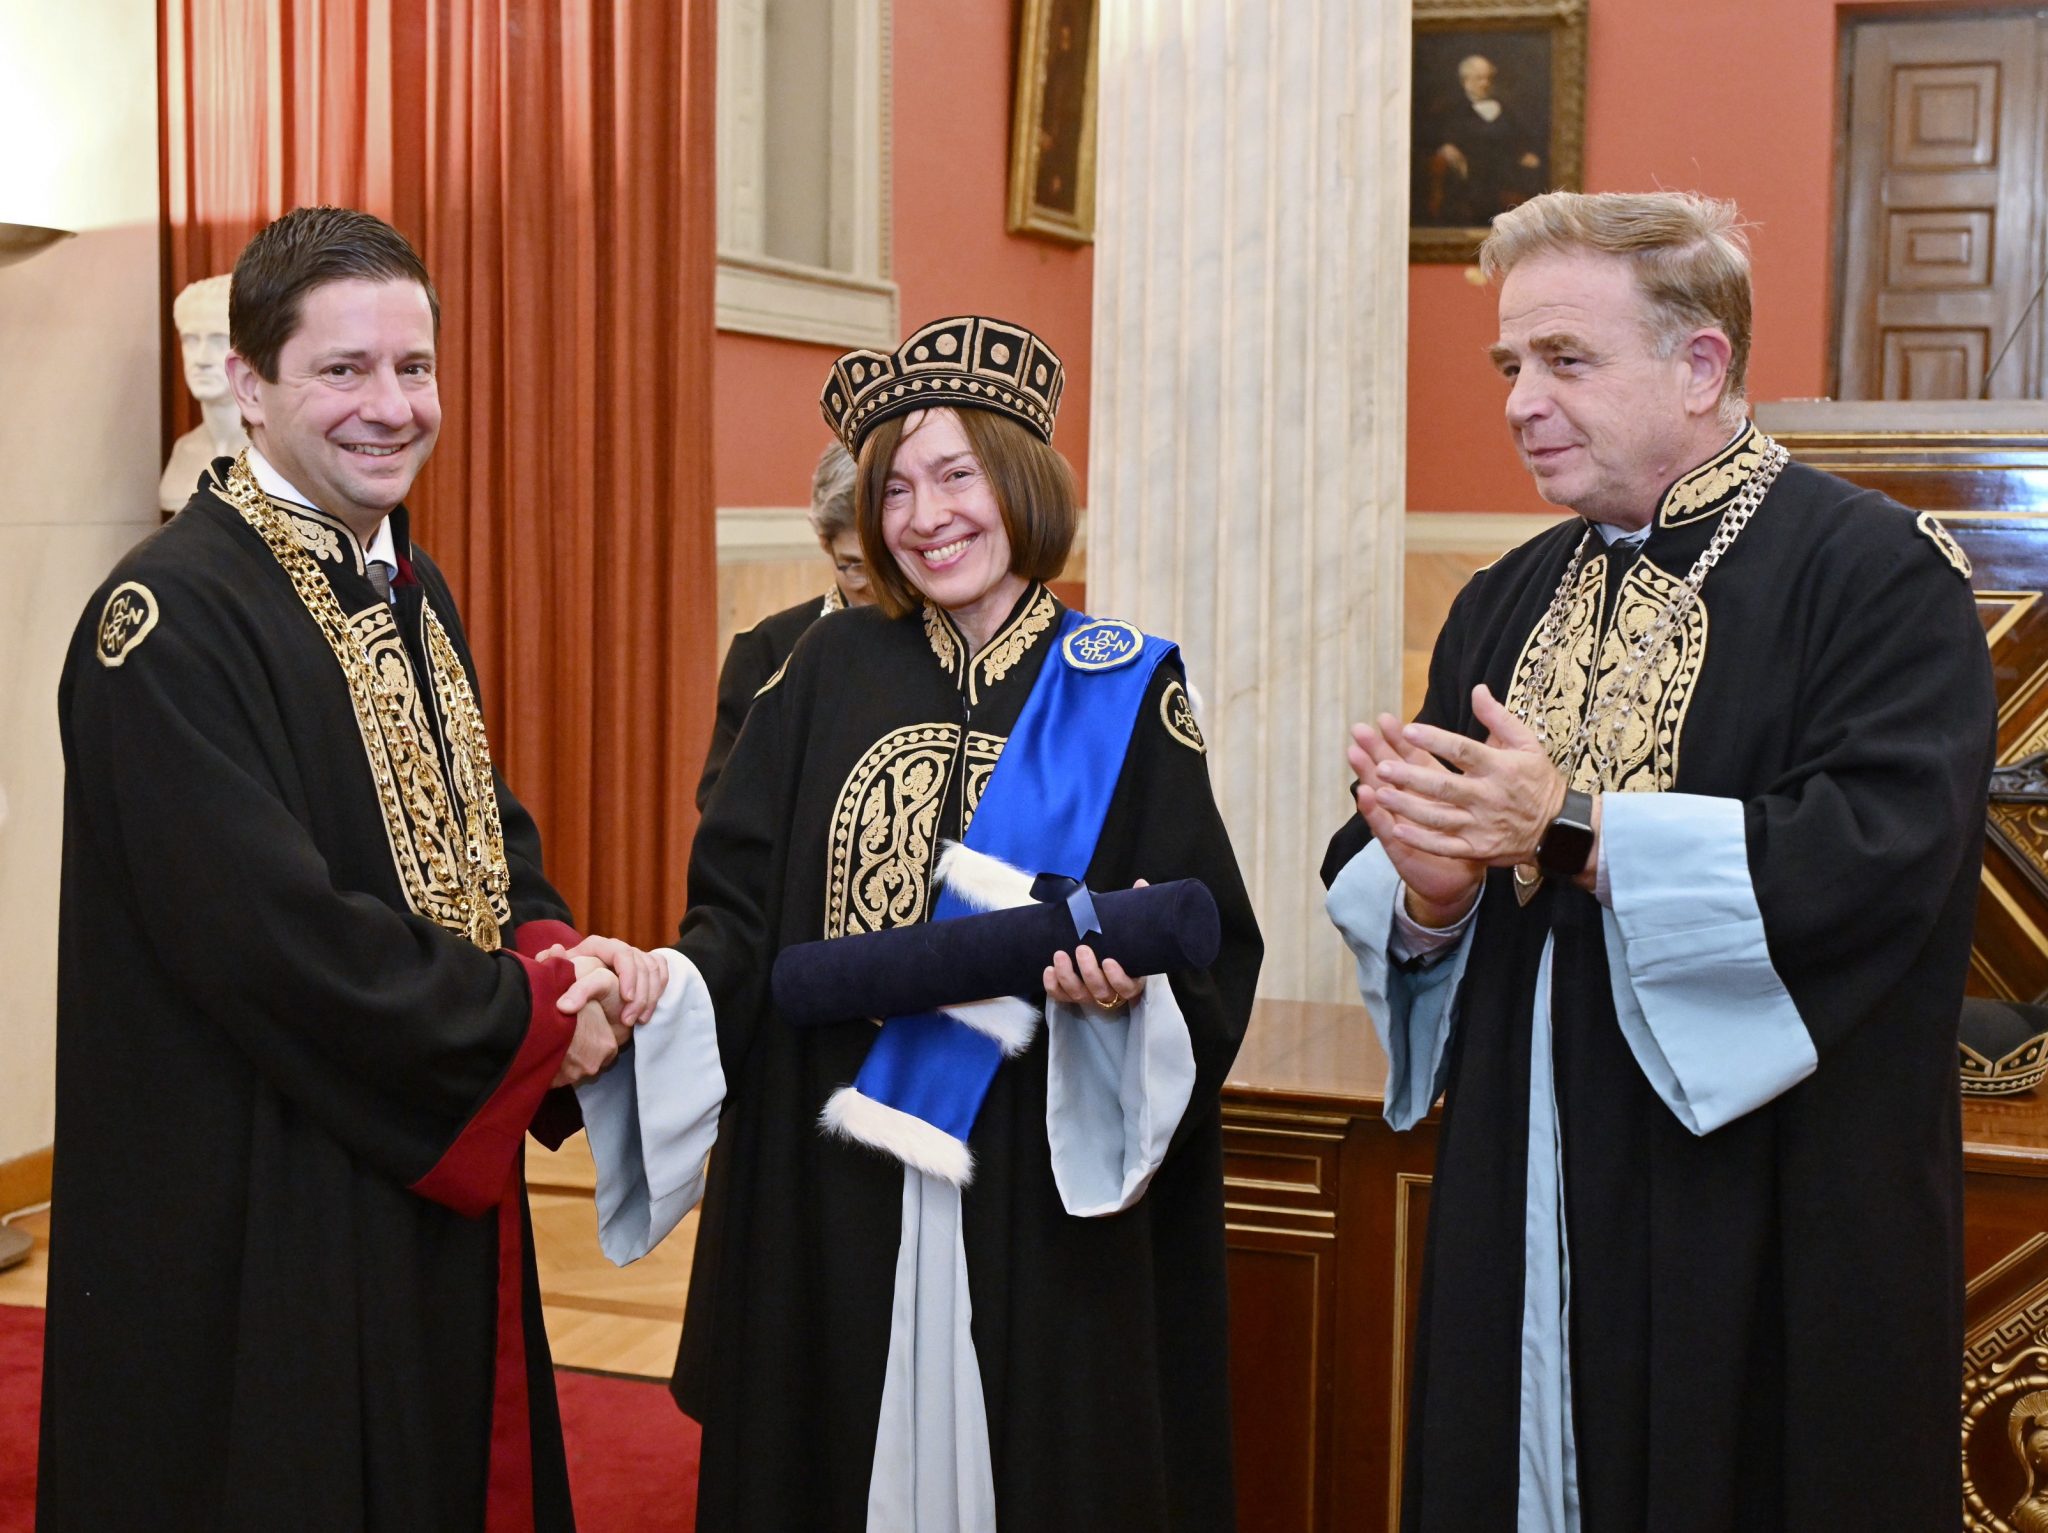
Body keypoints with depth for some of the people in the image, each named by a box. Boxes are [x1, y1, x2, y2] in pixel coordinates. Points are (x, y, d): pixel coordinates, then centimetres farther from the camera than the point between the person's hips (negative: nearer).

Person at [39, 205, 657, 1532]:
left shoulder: (415, 593, 9)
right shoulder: (171, 617, -19)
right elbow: (270, 937, -26)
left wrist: (555, 949, -8)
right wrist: (531, 1014, -15)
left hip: (438, 1173, 8)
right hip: (259, 1220, -8)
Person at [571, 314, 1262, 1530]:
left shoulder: (1126, 693, 0)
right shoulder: (833, 668, 5)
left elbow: (1214, 955, -3)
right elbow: (742, 905, 2)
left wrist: (1130, 983, -23)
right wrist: (670, 987, -17)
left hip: (1049, 1197, -1)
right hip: (829, 1190, 2)